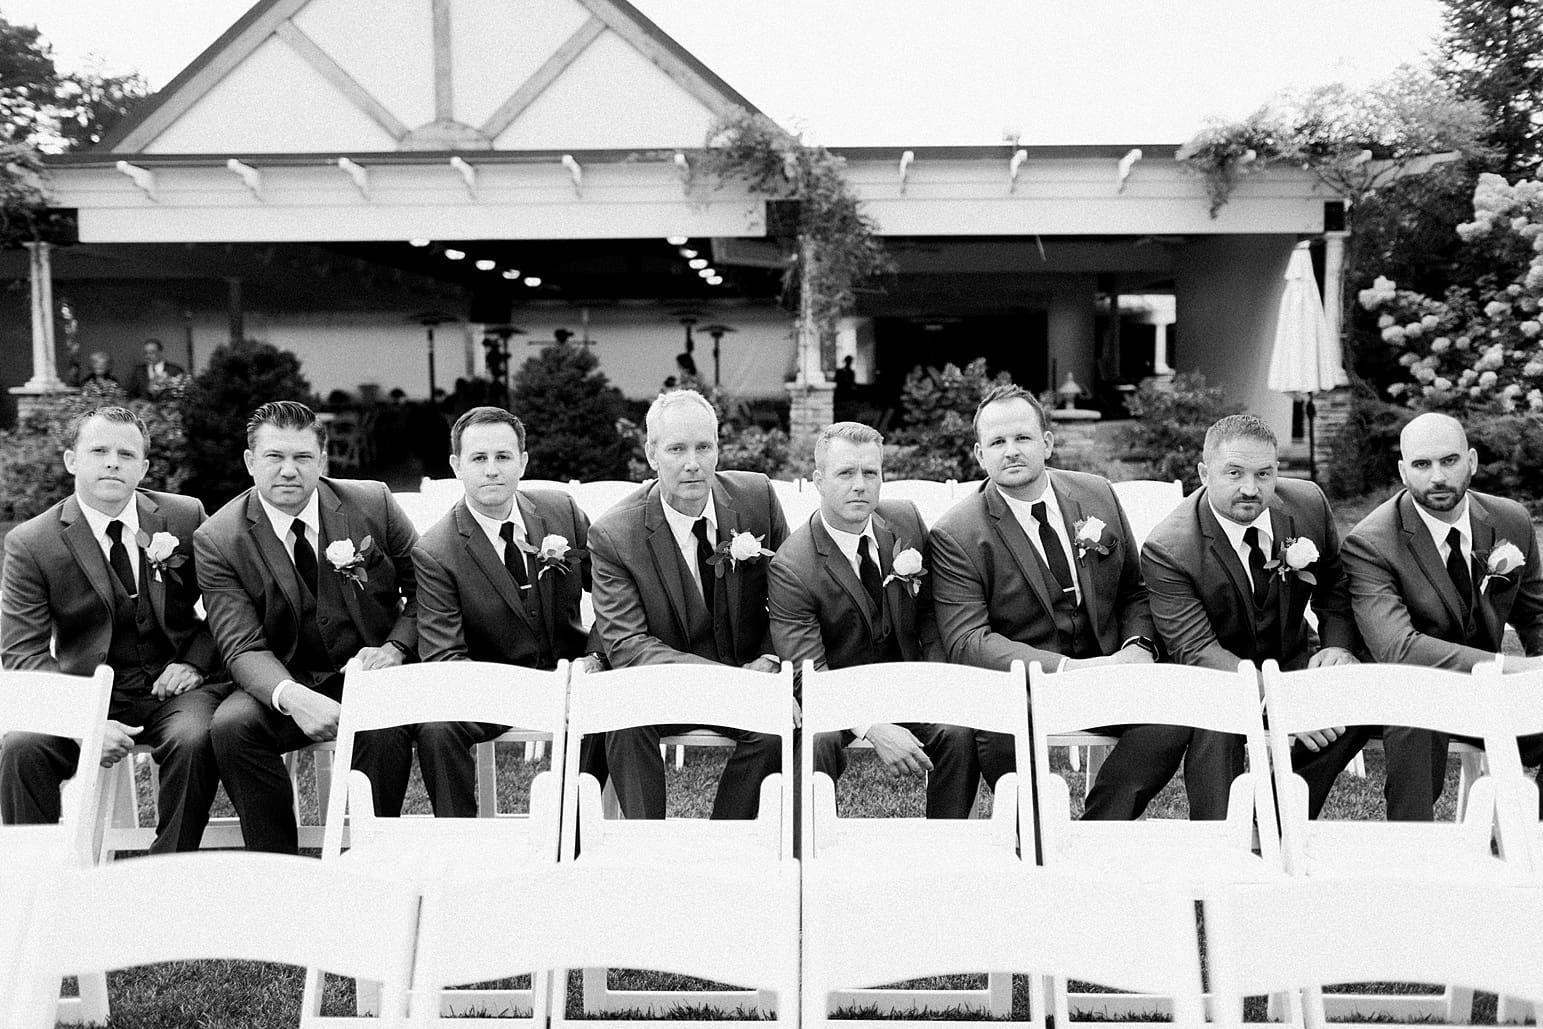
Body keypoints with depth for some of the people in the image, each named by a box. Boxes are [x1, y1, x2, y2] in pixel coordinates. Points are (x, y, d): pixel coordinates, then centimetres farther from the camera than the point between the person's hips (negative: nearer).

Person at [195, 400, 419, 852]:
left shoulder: (373, 503, -2)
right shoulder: (217, 539, -5)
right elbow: (243, 648, -12)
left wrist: (395, 648, -12)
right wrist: (292, 697, -33)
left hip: (369, 674, -1)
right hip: (284, 683, 1)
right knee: (231, 726, -28)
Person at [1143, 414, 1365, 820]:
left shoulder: (1308, 503, -7)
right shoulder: (1167, 549, -22)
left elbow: (1336, 586, 8)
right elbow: (1196, 649, -28)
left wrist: (1339, 645, -13)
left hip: (1294, 659, 5)